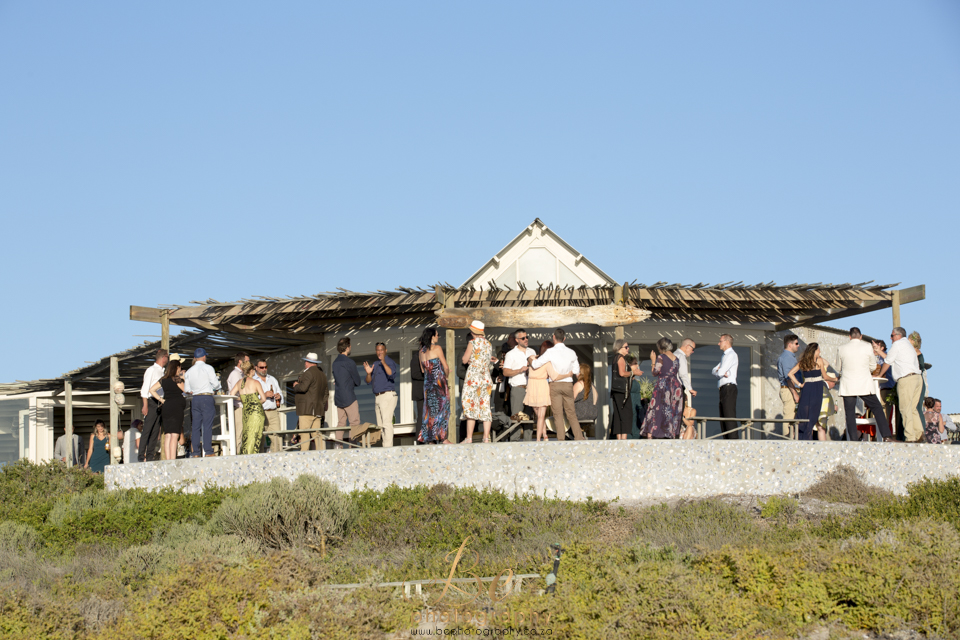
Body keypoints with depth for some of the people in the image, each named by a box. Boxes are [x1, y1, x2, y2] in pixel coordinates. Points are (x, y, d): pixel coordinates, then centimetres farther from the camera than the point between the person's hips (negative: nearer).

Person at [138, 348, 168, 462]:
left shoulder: (163, 371, 18)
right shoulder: (151, 370, -3)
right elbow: (145, 388, -9)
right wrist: (145, 405, -14)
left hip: (160, 402, 7)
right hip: (152, 402, -7)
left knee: (156, 431, 5)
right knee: (147, 430, -9)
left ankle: (150, 456, 7)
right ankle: (142, 456, -10)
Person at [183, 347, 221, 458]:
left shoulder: (189, 371, 11)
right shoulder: (208, 368, -2)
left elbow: (186, 389, 10)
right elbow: (215, 384, -6)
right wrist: (215, 389, 15)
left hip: (194, 399, 4)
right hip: (207, 398, -4)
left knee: (195, 427, 4)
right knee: (207, 426, -6)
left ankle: (195, 453, 1)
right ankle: (208, 452, -11)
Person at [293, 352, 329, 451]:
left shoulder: (309, 373, -9)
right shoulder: (322, 374, 20)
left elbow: (303, 388, -20)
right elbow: (326, 393, 24)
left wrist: (296, 386, 0)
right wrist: (324, 406, 25)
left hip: (307, 409, -9)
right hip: (318, 410, 9)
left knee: (304, 434, -11)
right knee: (317, 434, 6)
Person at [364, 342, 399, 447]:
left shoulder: (390, 362, -6)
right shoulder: (375, 364, 18)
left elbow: (392, 374, -26)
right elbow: (369, 381, 17)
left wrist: (384, 362, -35)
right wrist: (368, 373, -4)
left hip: (388, 396, -9)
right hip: (377, 397, 9)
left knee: (387, 423, -16)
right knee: (380, 425, 9)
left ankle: (388, 446, -20)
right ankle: (384, 444, 13)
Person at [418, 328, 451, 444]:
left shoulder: (421, 352, 9)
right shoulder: (437, 348, -10)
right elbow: (446, 367, -7)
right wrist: (446, 376, 15)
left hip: (427, 382, 6)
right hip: (438, 381, -6)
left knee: (430, 410, 9)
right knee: (442, 409, -2)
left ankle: (427, 439, 7)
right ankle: (443, 437, -4)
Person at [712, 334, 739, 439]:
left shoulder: (731, 355, -7)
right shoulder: (725, 356, 24)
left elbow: (720, 372, -16)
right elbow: (715, 371, 17)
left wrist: (719, 371, 8)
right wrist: (721, 372, -5)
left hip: (729, 388, -10)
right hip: (724, 389, 10)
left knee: (730, 417, -15)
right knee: (723, 418, 7)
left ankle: (734, 439, -20)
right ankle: (726, 441, 7)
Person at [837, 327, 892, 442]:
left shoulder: (841, 349, 0)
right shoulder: (868, 347, -2)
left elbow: (838, 369, 12)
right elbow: (873, 367, 9)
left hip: (847, 386, 0)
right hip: (865, 385, 0)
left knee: (850, 413, 4)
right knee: (877, 409, 8)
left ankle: (853, 439, -3)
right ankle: (886, 436, 2)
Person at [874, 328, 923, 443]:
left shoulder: (897, 344, 0)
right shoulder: (908, 345, 27)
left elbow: (887, 362, 3)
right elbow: (891, 359, 25)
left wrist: (879, 375, 16)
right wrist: (879, 351, 30)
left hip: (906, 379, -9)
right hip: (917, 378, 9)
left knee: (905, 409, -9)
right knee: (912, 409, 10)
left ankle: (910, 437, -13)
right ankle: (919, 435, 0)